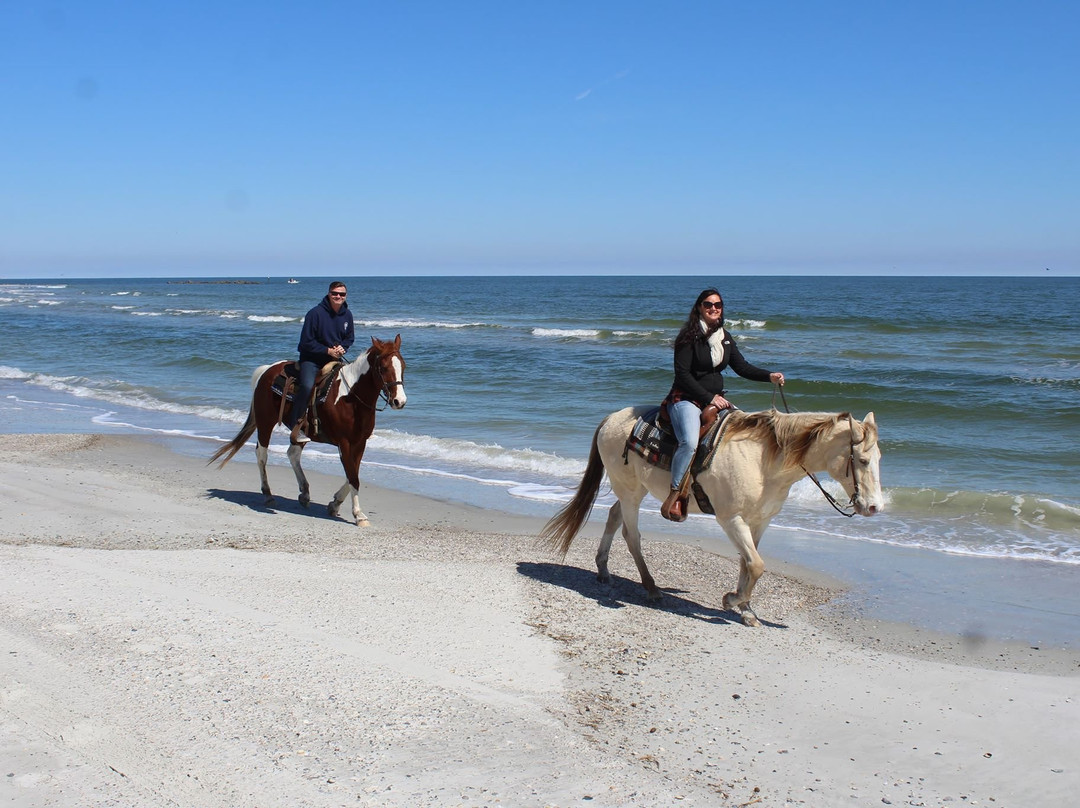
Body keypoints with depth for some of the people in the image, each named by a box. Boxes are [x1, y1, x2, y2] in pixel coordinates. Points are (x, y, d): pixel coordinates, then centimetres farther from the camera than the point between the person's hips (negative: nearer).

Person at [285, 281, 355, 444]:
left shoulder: (347, 315, 4)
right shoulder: (316, 313, -14)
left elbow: (349, 338, 16)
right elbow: (306, 342, -13)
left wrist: (342, 348, -6)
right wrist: (328, 350, -17)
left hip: (335, 359, 6)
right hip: (312, 359, -6)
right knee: (307, 386, -31)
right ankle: (295, 429, -25)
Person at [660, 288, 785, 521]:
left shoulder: (725, 339, 13)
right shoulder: (689, 337, -9)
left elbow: (742, 367, 10)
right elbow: (682, 375, -14)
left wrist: (769, 376, -7)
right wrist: (709, 398, -17)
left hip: (715, 399, 8)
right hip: (686, 399, -8)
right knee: (690, 442, -34)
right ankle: (675, 495, -25)